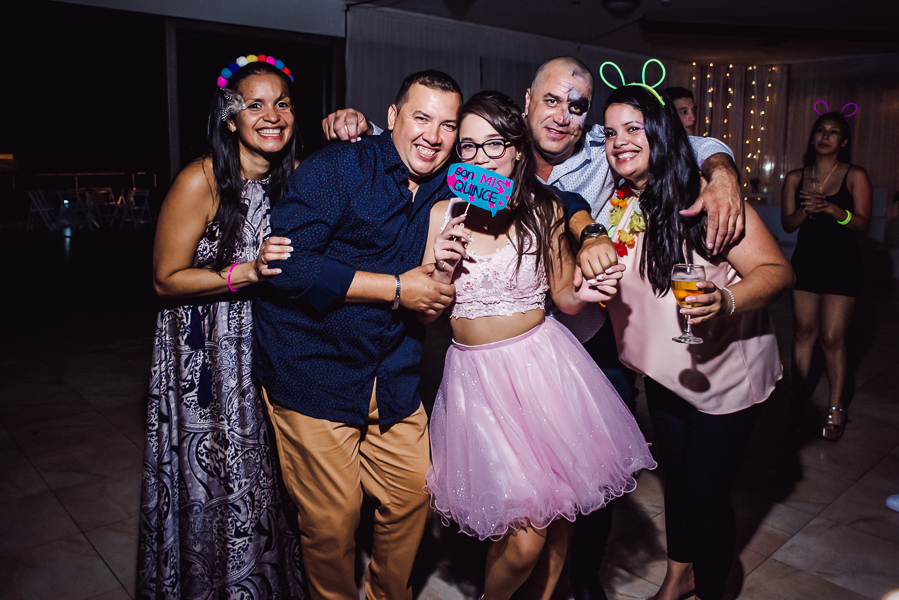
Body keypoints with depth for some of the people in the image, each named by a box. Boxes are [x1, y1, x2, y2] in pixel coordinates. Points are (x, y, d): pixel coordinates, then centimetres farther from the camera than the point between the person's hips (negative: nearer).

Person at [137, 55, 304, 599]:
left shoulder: (298, 176, -2)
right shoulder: (201, 181, -16)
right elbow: (166, 279, -12)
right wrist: (246, 272, -26)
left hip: (267, 349, 4)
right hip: (203, 357, -4)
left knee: (268, 478, 16)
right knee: (211, 483, 9)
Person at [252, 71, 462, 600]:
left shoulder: (447, 188, 7)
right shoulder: (336, 169, -12)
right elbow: (286, 263, -23)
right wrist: (397, 289, -19)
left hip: (394, 375, 6)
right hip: (314, 371, -5)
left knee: (413, 495, 12)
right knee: (333, 518, 3)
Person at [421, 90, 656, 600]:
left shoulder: (544, 210, 3)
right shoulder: (442, 215, 2)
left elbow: (566, 297, 8)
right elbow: (427, 314, 4)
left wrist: (587, 292, -13)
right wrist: (444, 270, -13)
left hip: (542, 363, 1)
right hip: (477, 377, -1)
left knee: (556, 510, 10)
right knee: (525, 535, -5)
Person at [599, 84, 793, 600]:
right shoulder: (619, 205, -1)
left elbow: (778, 270, -24)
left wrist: (724, 299, -40)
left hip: (726, 374, -6)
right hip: (664, 372, 6)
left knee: (705, 491, 4)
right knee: (676, 478, 21)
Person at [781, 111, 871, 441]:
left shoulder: (855, 176, -2)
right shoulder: (795, 178, 7)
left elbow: (862, 222, -8)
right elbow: (787, 224, 4)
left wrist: (835, 210, -26)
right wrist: (805, 208, -17)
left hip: (842, 263, -3)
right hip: (805, 260, 3)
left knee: (832, 337, -6)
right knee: (803, 331, 5)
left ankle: (837, 408, 6)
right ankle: (798, 395, 16)